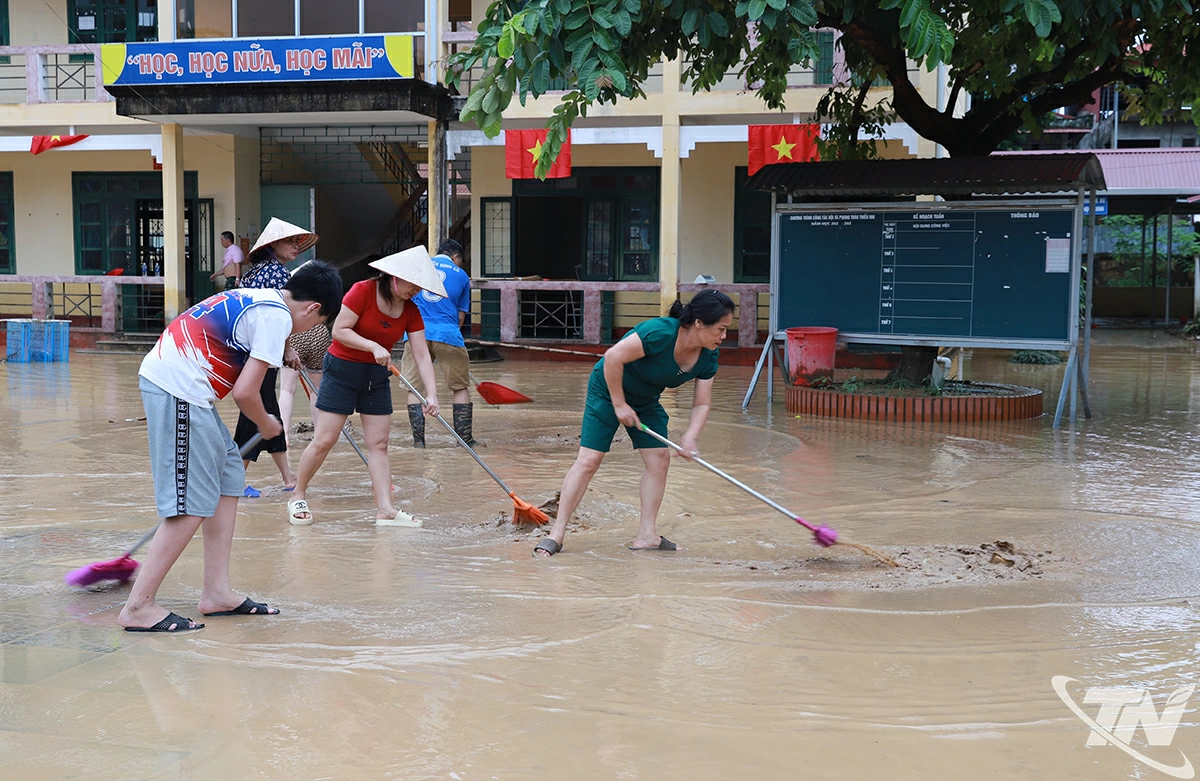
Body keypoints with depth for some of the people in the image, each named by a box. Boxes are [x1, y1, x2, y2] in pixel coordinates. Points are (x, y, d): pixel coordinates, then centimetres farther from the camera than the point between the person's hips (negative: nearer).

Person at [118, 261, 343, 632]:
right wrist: (266, 425, 7)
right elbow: (245, 392, -12)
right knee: (192, 504, -7)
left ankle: (216, 593, 17)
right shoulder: (277, 317, -9)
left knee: (229, 476, 14)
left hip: (161, 373, 10)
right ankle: (138, 607, -2)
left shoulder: (259, 299, 21)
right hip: (178, 389, -10)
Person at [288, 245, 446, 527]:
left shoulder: (411, 311, -1)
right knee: (324, 440, -4)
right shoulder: (363, 291, -16)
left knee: (378, 444, 3)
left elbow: (421, 356, -6)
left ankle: (385, 510, 2)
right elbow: (339, 330, -19)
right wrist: (374, 347, -29)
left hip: (377, 377, 6)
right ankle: (297, 498, 13)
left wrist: (432, 393, -17)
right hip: (343, 369, -5)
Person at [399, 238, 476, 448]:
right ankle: (465, 439, 10)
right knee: (461, 387, 12)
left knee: (414, 388, 8)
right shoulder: (461, 275, 14)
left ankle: (418, 440, 5)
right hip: (448, 335, -1)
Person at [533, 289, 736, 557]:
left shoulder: (708, 356, -12)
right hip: (609, 388, -7)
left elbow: (702, 403, -8)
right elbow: (613, 357, -31)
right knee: (589, 460, -10)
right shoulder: (660, 333, -34)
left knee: (659, 458, -2)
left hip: (645, 400, 7)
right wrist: (619, 404, -24)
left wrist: (690, 436, -26)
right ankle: (557, 533, -4)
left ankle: (647, 535, 7)